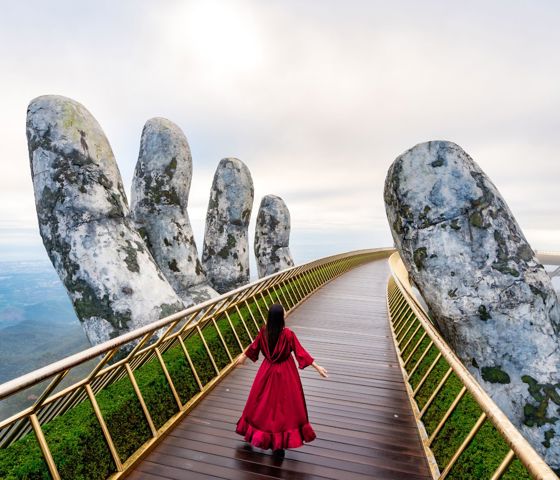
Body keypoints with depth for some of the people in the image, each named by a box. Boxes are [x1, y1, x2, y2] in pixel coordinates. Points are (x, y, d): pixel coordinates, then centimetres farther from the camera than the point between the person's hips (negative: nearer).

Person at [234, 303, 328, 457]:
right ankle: (279, 444, 21)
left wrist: (243, 356, 22)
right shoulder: (288, 334, -24)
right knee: (284, 405, 11)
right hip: (285, 374, -3)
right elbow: (300, 352, -18)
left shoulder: (263, 332, -13)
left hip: (268, 370, 4)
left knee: (263, 402, 22)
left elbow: (254, 347, 3)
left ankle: (259, 435, 42)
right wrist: (317, 366, -10)